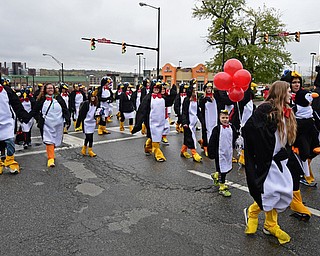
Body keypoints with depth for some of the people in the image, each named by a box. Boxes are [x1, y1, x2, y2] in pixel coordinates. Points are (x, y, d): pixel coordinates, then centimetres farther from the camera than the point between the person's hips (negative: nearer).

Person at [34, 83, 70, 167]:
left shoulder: (59, 98, 6)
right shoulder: (41, 99, 4)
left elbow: (65, 110, 6)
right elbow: (35, 111, 11)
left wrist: (67, 120, -1)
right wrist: (39, 119, -2)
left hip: (58, 124, 2)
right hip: (47, 124, -2)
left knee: (56, 141, 11)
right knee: (49, 141, -8)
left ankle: (51, 152, 35)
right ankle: (51, 158, -7)